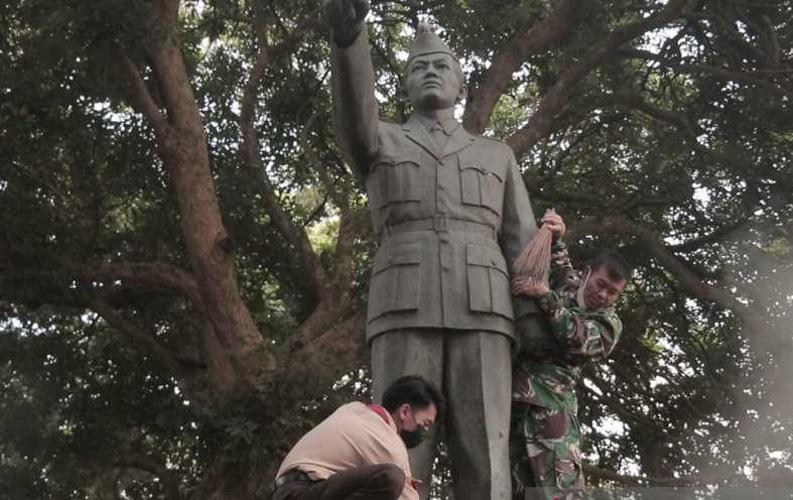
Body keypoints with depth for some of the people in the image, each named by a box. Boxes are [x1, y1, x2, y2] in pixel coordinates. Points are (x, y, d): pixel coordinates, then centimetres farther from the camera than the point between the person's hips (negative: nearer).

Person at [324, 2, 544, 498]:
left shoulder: (497, 156, 26)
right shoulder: (378, 143, 23)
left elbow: (522, 250, 17)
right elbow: (354, 108, -3)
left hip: (479, 312, 1)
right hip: (407, 309, -1)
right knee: (400, 459, -11)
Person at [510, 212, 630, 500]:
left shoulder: (608, 324, 8)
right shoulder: (565, 284, 20)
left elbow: (577, 339, -9)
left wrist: (546, 298, -20)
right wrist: (554, 238, 5)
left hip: (550, 402, -3)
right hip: (510, 390, 3)